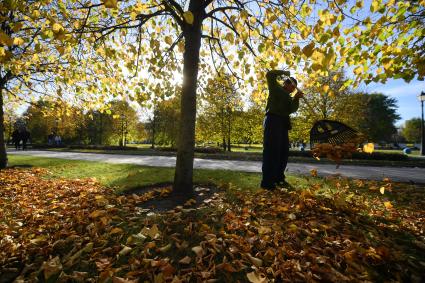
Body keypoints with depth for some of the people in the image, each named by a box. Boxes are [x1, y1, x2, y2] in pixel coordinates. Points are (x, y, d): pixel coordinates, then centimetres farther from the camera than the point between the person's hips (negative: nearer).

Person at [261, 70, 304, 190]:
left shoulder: (289, 97, 26)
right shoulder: (276, 88, 13)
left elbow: (292, 109, 8)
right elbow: (270, 75, 3)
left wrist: (296, 98, -6)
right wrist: (284, 72, 11)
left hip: (283, 123, 8)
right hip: (273, 120, -8)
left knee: (284, 151, 7)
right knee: (272, 150, -14)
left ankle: (278, 178, 18)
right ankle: (267, 182, -13)